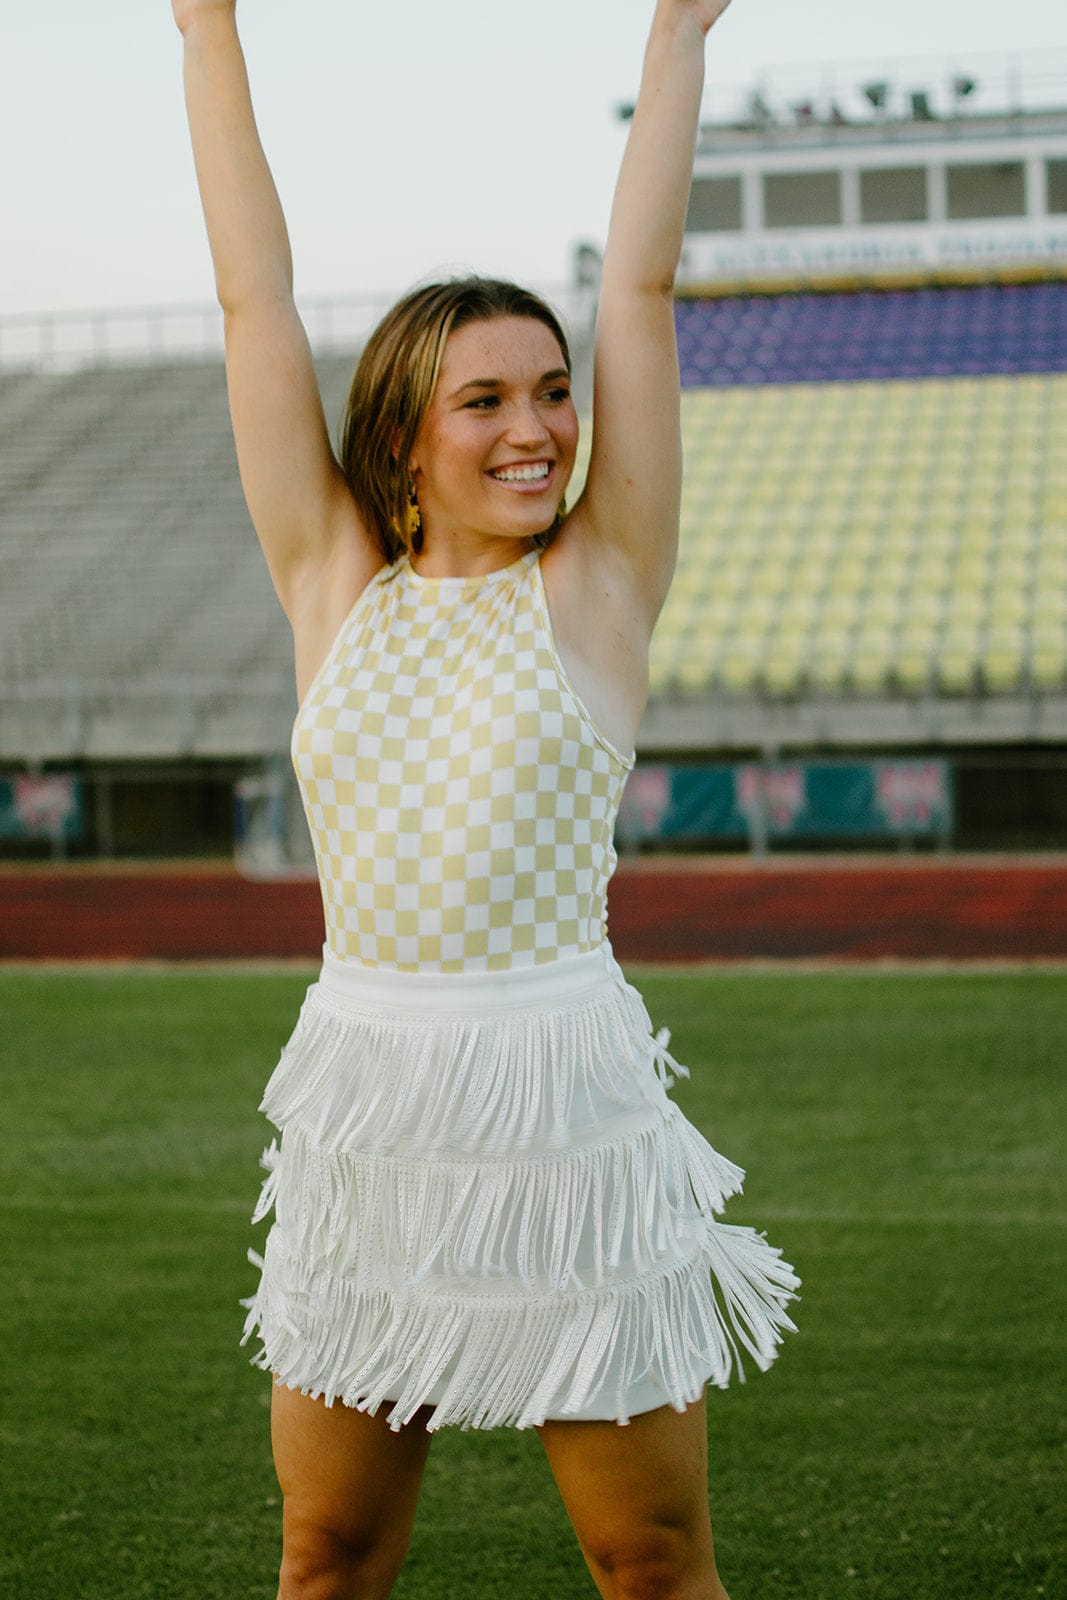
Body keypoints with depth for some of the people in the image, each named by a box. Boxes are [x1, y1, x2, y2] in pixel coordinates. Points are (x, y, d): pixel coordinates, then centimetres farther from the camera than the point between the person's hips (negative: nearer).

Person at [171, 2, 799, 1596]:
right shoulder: (334, 583, 6)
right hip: (369, 1099, 2)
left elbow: (642, 286, 2)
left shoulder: (598, 585, 2)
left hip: (569, 1094, -2)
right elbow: (254, 300, 8)